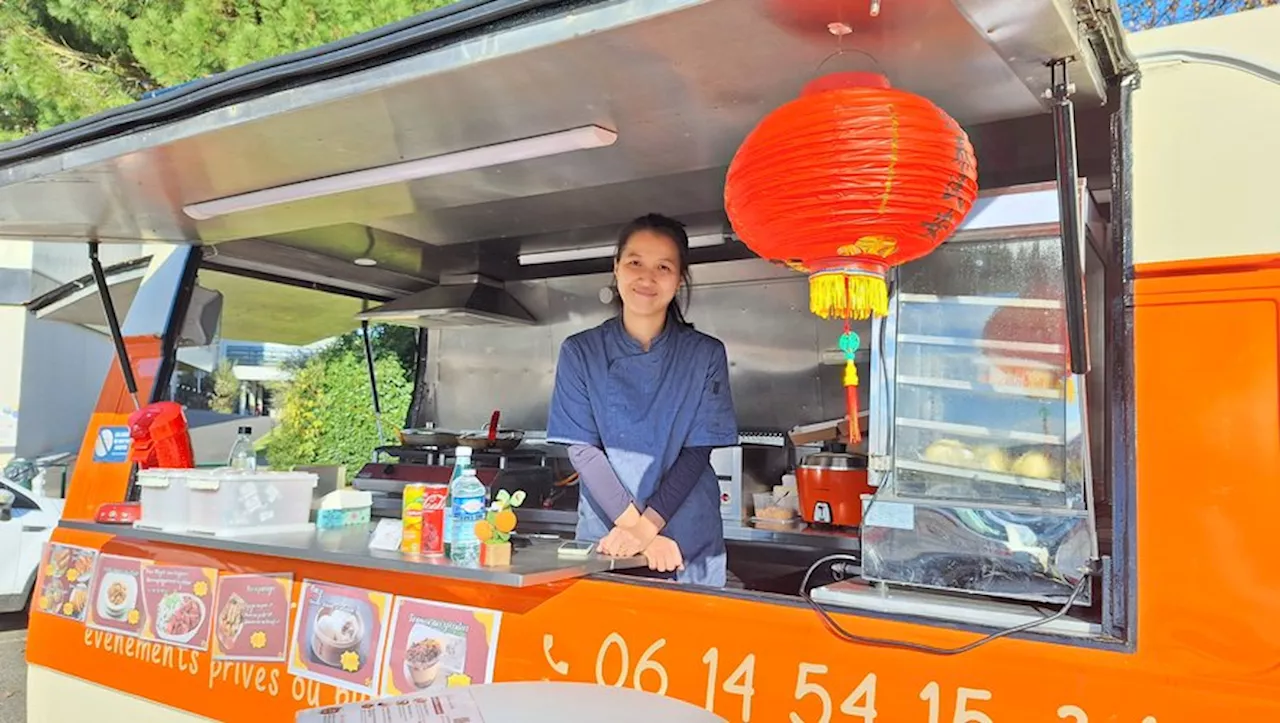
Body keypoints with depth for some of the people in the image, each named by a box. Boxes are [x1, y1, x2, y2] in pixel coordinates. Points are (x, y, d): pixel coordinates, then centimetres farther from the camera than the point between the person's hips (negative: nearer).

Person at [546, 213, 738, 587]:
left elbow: (697, 452, -5)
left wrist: (647, 525, -17)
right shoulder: (580, 352, 0)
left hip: (690, 542, 0)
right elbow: (582, 451, -6)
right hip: (604, 537, 0)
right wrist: (632, 525, -17)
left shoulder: (706, 355, -1)